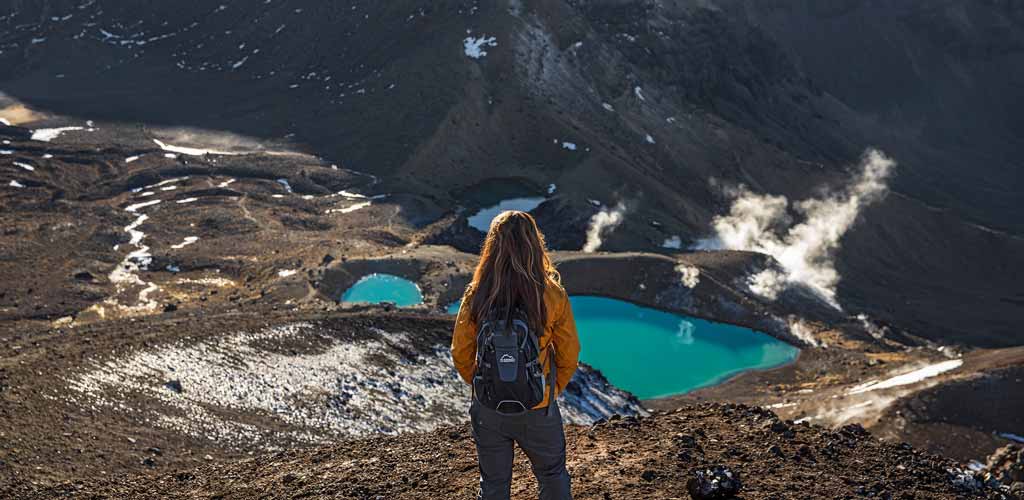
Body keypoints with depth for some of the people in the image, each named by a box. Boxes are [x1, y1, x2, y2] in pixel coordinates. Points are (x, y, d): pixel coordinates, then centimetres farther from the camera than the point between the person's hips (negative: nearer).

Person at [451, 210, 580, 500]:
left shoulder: (476, 296, -14)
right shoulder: (553, 297, -17)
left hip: (488, 409, 1)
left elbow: (460, 353, -5)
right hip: (538, 410, -1)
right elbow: (569, 356, -7)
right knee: (553, 476, 24)